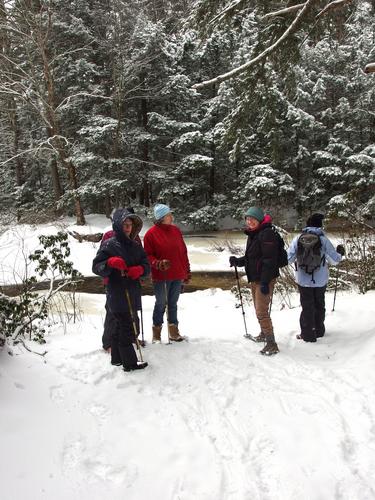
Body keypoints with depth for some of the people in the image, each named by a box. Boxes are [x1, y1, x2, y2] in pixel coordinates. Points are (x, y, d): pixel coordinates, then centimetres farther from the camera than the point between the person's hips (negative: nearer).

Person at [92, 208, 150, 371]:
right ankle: (130, 363, 7)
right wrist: (110, 262, -28)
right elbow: (96, 267, -9)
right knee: (127, 328, -3)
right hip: (117, 295, -7)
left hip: (133, 293, 7)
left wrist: (140, 269, -11)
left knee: (121, 326, 16)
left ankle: (117, 358, 28)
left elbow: (146, 264, 12)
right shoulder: (109, 245, -8)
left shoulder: (135, 246, 11)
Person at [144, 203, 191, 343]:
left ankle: (173, 331, 25)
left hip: (177, 275, 5)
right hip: (161, 276, -5)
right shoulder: (151, 233, -9)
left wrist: (187, 271, 13)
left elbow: (183, 252, 12)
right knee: (161, 304, 4)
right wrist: (158, 264, -24)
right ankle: (156, 334, 17)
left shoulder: (176, 230, 7)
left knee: (173, 303, 14)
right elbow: (148, 255, -7)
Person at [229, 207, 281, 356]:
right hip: (255, 279, 10)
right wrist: (237, 261, 4)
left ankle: (271, 344, -6)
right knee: (258, 309, 22)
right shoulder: (252, 234, 14)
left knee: (262, 311, -12)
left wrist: (265, 282, -26)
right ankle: (264, 334, 40)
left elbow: (269, 260, -24)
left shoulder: (267, 234, -18)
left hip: (265, 279, -10)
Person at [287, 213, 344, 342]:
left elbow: (288, 259, -6)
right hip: (320, 281, 0)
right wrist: (340, 253, 18)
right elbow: (334, 260, -3)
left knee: (307, 307, 10)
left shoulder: (298, 239, -8)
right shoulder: (323, 239, -9)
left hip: (303, 280, 0)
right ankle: (319, 330, 32)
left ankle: (308, 334, 13)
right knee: (319, 305, 19)